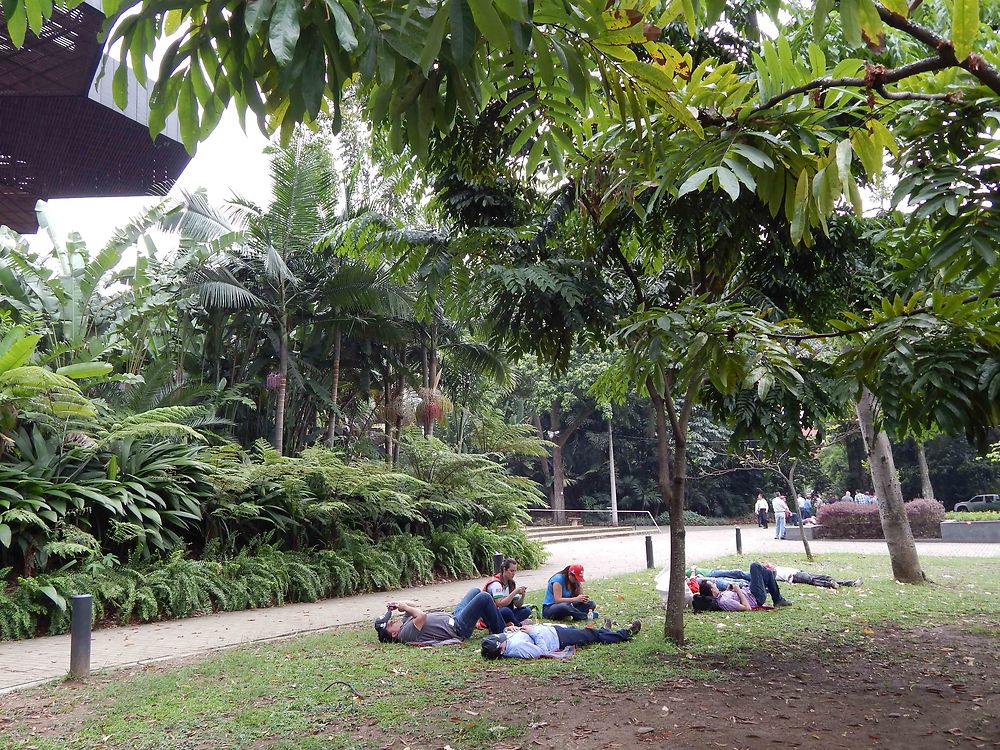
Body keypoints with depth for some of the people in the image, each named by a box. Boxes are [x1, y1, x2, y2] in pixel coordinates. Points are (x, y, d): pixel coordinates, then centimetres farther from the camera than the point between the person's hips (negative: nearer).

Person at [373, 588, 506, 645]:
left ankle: (494, 627, 26)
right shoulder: (405, 633, -25)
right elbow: (422, 615, -38)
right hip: (458, 628, -10)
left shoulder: (405, 621, 3)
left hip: (453, 618, 10)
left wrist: (399, 604, -6)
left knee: (476, 591, 18)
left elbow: (413, 606, 14)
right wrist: (404, 606, -21)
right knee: (484, 597, -17)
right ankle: (501, 632, 0)